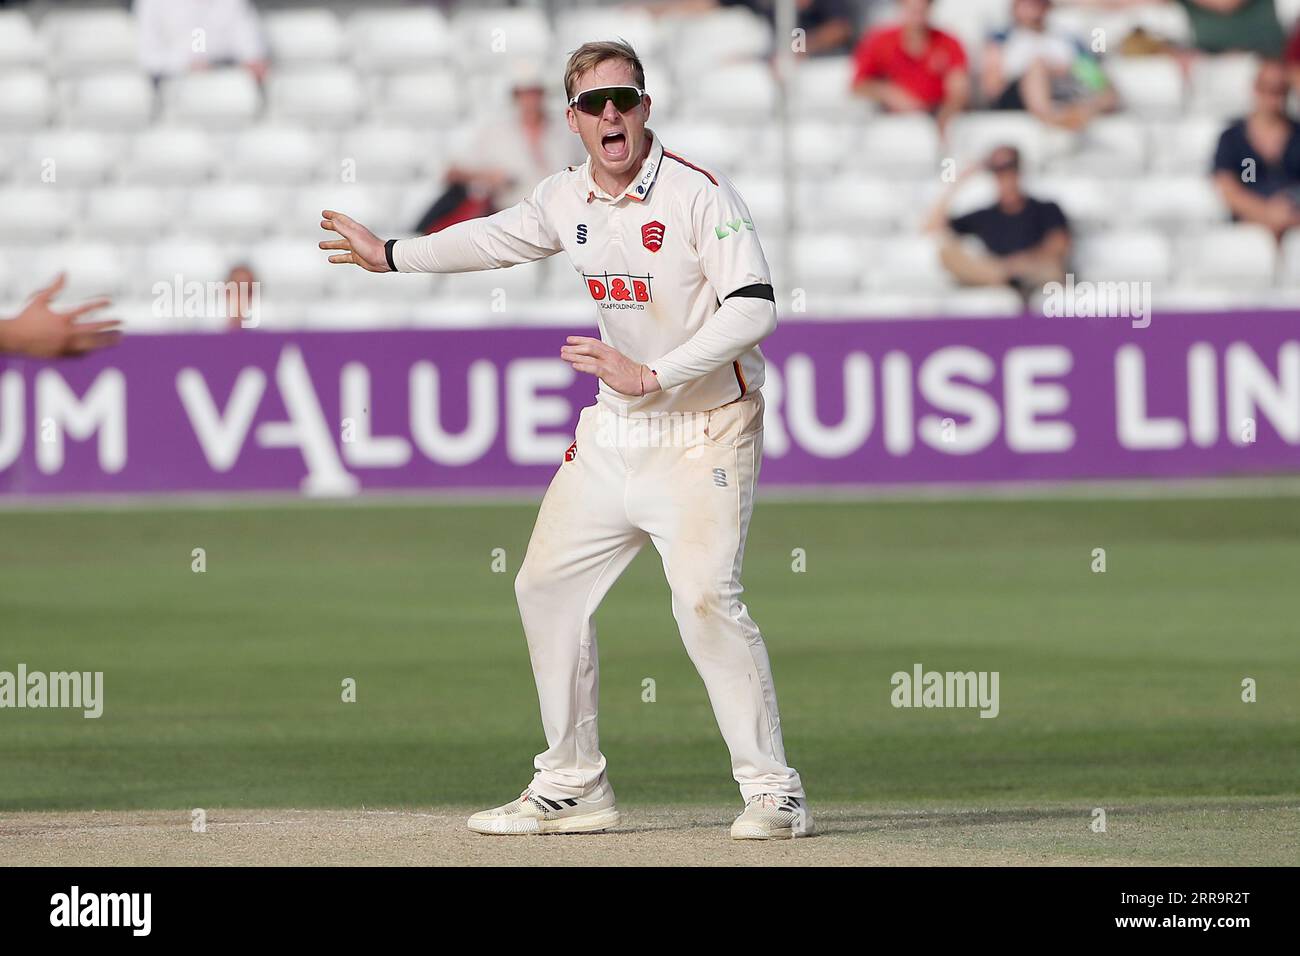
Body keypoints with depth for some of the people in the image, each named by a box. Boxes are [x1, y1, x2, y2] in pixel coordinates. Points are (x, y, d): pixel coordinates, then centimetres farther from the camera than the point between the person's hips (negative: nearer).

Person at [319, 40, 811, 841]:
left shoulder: (699, 194, -17)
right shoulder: (565, 199, 5)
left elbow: (754, 309, -23)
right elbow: (501, 237, 26)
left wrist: (651, 375, -26)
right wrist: (390, 256, 32)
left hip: (705, 431, -8)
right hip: (612, 434, 8)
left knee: (705, 596, -22)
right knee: (548, 586, 9)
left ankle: (774, 793, -16)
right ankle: (572, 787, 22)